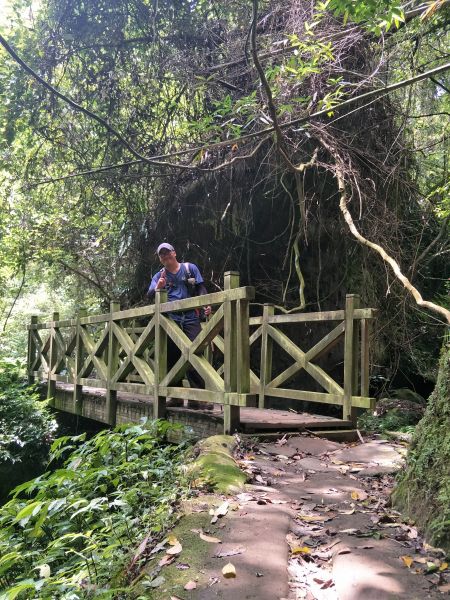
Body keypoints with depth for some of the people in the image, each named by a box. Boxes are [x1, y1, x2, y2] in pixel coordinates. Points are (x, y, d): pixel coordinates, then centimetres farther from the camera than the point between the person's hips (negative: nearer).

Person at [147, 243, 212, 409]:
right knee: (171, 356, 2)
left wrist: (206, 304, -8)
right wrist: (158, 287, -22)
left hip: (190, 317, -1)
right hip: (170, 319, 2)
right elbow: (149, 295, 1)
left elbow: (201, 288, 11)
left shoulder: (190, 268, 12)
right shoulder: (159, 276, 13)